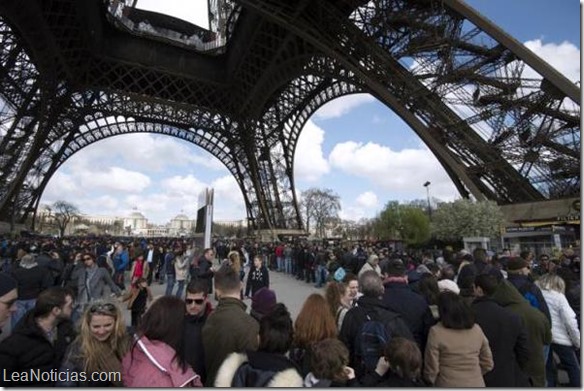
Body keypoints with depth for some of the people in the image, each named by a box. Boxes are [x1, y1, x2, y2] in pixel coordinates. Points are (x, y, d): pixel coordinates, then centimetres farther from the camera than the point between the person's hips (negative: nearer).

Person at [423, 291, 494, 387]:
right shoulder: (477, 329, -2)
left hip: (448, 385, -4)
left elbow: (432, 368, -11)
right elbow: (488, 364, 8)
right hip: (476, 384, 5)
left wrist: (429, 381, 8)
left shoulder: (436, 332, -16)